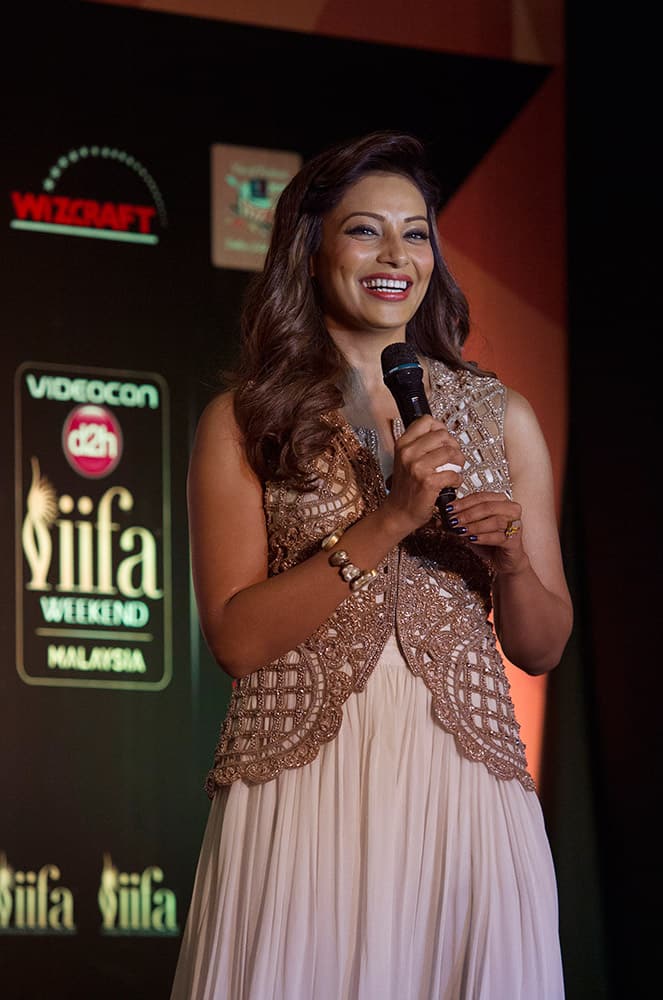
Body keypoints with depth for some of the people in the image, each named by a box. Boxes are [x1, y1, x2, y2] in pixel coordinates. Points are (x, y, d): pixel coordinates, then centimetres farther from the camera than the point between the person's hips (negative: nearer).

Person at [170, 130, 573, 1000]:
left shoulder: (501, 418, 10)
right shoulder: (242, 421, 2)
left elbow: (542, 648, 13)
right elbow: (236, 637, -8)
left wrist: (511, 559, -8)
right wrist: (389, 520, -15)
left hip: (464, 777, 2)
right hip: (300, 781, -2)